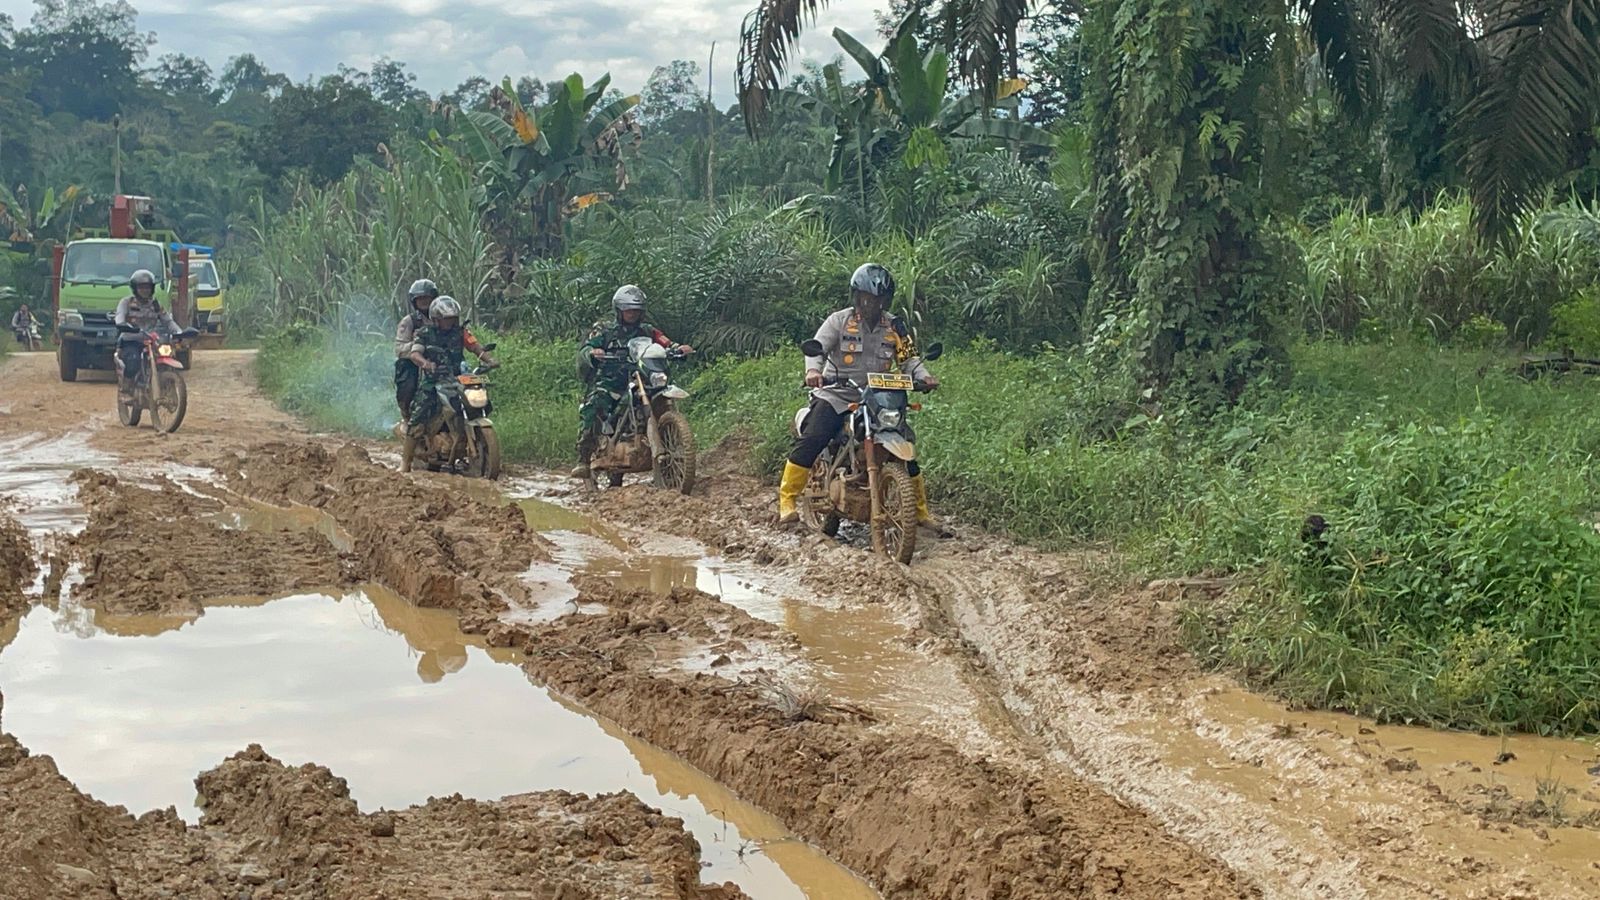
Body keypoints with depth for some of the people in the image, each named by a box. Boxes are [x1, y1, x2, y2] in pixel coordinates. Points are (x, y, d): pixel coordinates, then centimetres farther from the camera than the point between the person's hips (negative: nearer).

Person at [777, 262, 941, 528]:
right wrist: (813, 370, -33)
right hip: (837, 395, -3)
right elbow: (817, 347, -11)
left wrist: (923, 376, -15)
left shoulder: (894, 326, 9)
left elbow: (908, 358, 7)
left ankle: (920, 509, 12)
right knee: (810, 440, -22)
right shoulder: (839, 320, 0)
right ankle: (787, 499, -15)